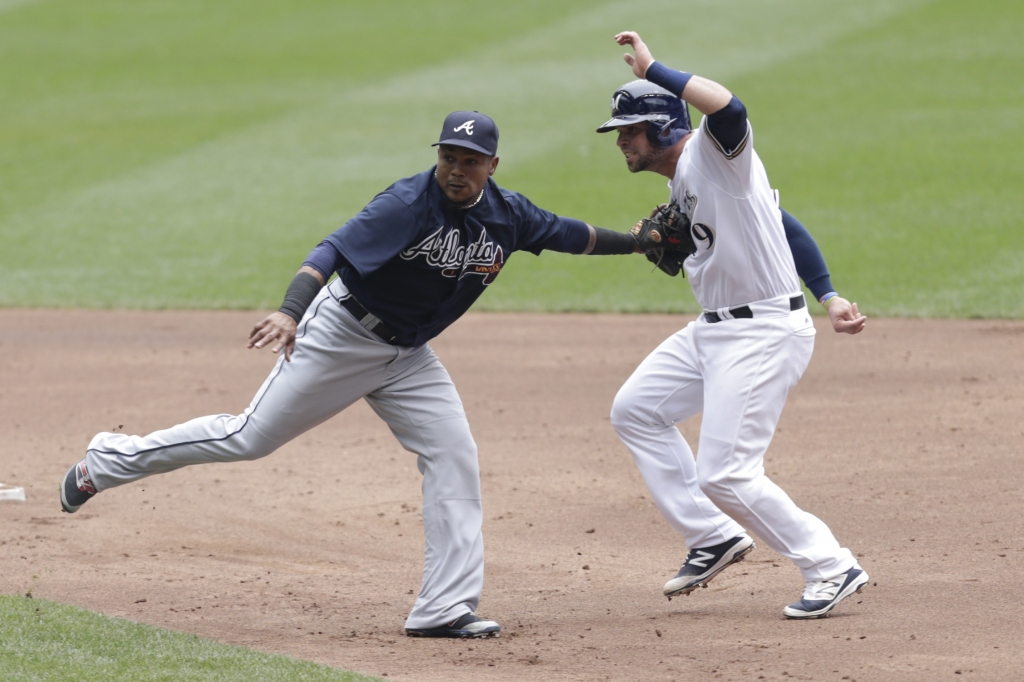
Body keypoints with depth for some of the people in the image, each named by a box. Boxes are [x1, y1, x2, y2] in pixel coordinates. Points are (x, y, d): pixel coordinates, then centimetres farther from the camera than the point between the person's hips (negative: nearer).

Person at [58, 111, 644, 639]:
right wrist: (290, 312, -49)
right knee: (250, 438, -3)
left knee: (455, 460, -6)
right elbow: (332, 251, -35)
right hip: (342, 334, -6)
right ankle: (108, 461, 12)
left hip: (409, 356, 6)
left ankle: (446, 611, -4)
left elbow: (571, 235, 14)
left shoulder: (508, 215, -5)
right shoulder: (409, 203, -25)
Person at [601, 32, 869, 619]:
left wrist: (653, 69, -30)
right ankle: (714, 537, 19)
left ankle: (834, 569, 0)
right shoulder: (681, 183, 13)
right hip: (715, 329, 11)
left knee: (726, 475, -11)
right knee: (636, 410, 17)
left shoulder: (715, 152, -15)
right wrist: (828, 297, 11)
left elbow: (728, 108, -40)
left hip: (765, 334, -11)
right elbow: (780, 222, 16)